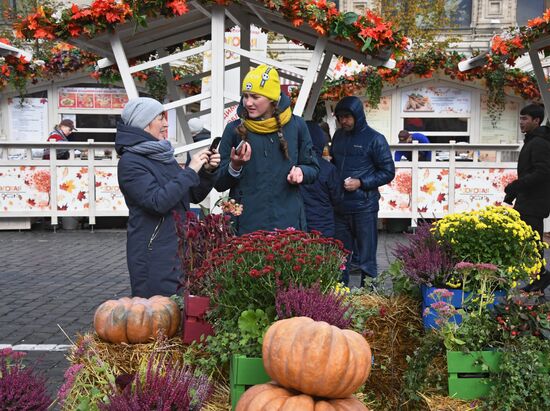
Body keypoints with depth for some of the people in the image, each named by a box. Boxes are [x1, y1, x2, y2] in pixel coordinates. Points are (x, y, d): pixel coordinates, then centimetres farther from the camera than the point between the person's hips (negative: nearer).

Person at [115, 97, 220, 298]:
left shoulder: (163, 155, 14)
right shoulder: (130, 161, -11)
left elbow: (194, 196, 17)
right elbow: (158, 201, -23)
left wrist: (208, 172, 0)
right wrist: (191, 171, -18)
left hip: (180, 249, 8)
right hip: (153, 256, -8)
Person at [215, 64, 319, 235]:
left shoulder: (296, 126, 2)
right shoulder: (234, 129, 0)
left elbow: (313, 169, 13)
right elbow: (219, 184, 4)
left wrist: (301, 171, -9)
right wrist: (234, 167, -16)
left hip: (288, 222, 1)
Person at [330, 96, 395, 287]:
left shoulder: (375, 139, -6)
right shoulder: (338, 136, 11)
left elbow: (388, 172, -5)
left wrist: (361, 182, -15)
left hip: (364, 207, -5)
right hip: (341, 207, 6)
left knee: (367, 259, 2)